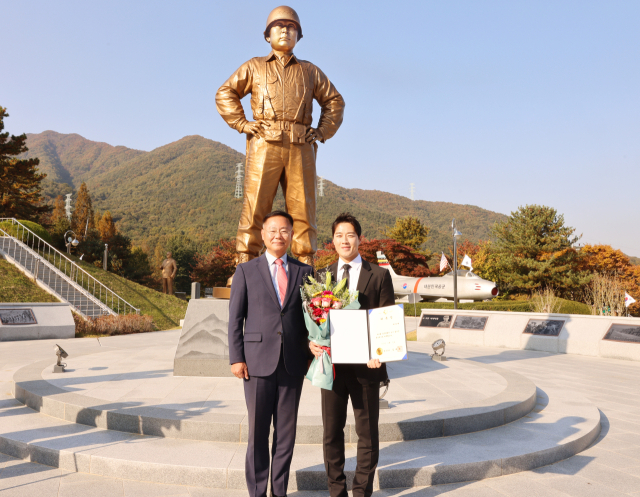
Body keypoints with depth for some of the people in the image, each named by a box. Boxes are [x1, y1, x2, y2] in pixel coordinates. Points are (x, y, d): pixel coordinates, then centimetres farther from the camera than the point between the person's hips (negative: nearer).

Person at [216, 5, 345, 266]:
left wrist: (322, 131, 12)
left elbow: (334, 100, 26)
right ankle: (245, 261, -6)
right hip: (265, 144, -1)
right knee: (255, 204, -8)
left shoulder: (309, 71, 23)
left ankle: (305, 265, 1)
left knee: (303, 207, -2)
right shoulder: (254, 67, 19)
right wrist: (242, 123, 3)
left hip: (301, 147, 2)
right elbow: (225, 93, 16)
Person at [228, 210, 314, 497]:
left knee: (286, 431, 10)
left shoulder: (305, 273, 9)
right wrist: (236, 358, -4)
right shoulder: (246, 271, 4)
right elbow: (235, 318, 2)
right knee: (258, 431, 6)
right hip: (258, 362, -2)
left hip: (293, 364, 2)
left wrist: (312, 355, 3)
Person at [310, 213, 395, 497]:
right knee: (331, 433, 11)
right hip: (331, 364, 2)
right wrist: (312, 342, -12)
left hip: (365, 366, -2)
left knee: (367, 433, 8)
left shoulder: (379, 275, 2)